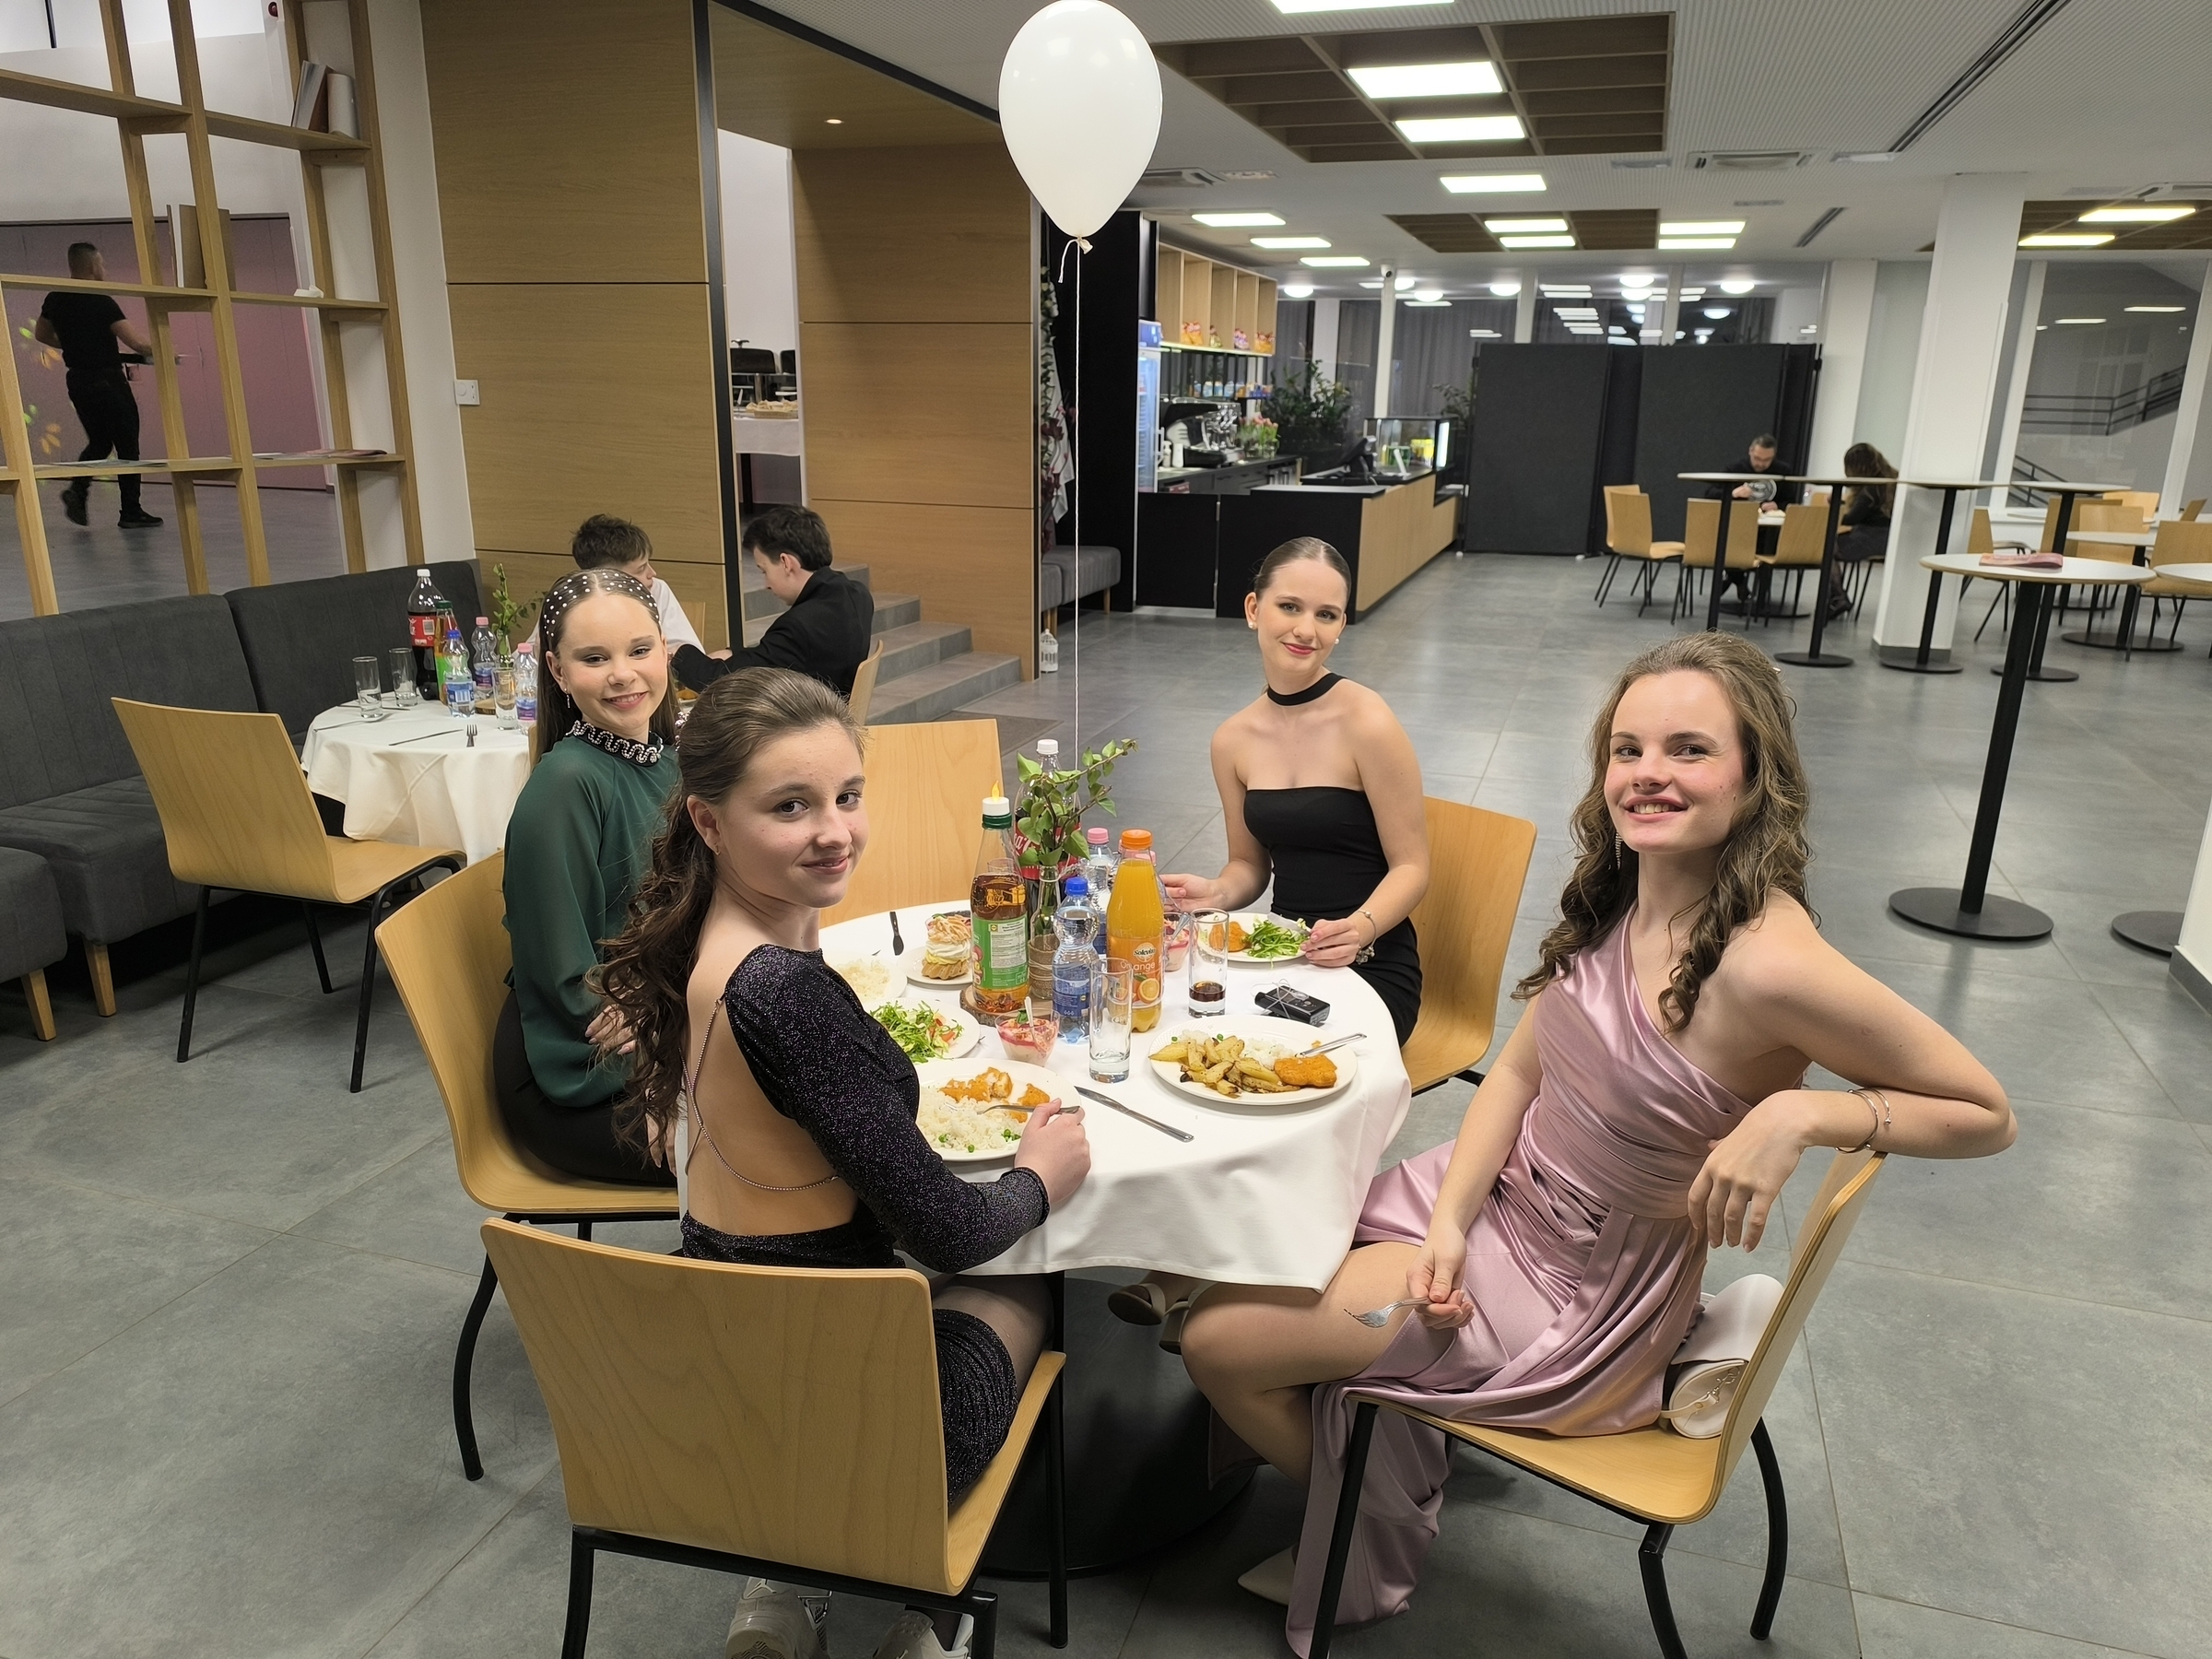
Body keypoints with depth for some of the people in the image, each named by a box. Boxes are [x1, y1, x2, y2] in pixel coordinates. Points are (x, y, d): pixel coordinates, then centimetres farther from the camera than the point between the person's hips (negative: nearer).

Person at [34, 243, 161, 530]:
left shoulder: (56, 299, 7)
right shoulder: (101, 302, -15)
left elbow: (40, 334, 20)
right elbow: (137, 342, -22)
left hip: (77, 380, 7)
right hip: (108, 381, -7)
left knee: (99, 442, 19)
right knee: (127, 445, 1)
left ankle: (77, 487, -4)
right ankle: (131, 512, 3)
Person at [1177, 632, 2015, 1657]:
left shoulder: (1766, 965, -30)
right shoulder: (1617, 890, -7)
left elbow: (1984, 1113, -18)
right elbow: (1518, 1071, 0)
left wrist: (1798, 1113, -32)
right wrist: (1449, 1221, -12)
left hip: (1582, 1294, -7)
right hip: (1501, 1199, 7)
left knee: (1220, 1340, -4)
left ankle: (1380, 1533, 26)